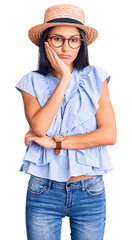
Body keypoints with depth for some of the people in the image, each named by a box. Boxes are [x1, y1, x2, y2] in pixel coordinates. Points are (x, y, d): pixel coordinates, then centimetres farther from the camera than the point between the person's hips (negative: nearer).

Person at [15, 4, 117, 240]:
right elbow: (38, 127, -16)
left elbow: (109, 134, -8)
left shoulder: (95, 78, 1)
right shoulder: (32, 83, 1)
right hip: (43, 192, 0)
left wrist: (55, 142, -11)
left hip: (90, 193, 0)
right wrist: (63, 79, -14)